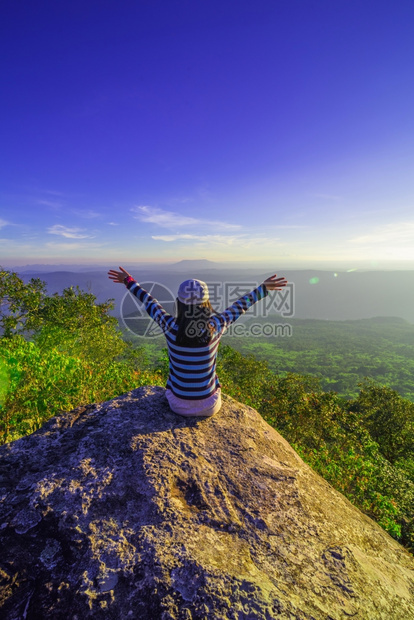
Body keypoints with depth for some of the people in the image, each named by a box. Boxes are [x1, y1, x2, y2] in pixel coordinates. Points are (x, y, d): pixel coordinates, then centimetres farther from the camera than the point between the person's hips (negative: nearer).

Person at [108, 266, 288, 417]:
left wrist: (129, 282, 10)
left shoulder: (171, 327, -23)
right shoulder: (216, 327, -23)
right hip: (210, 406, 0)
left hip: (178, 404, 1)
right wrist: (263, 288, 8)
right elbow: (239, 307, -7)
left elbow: (151, 304, -6)